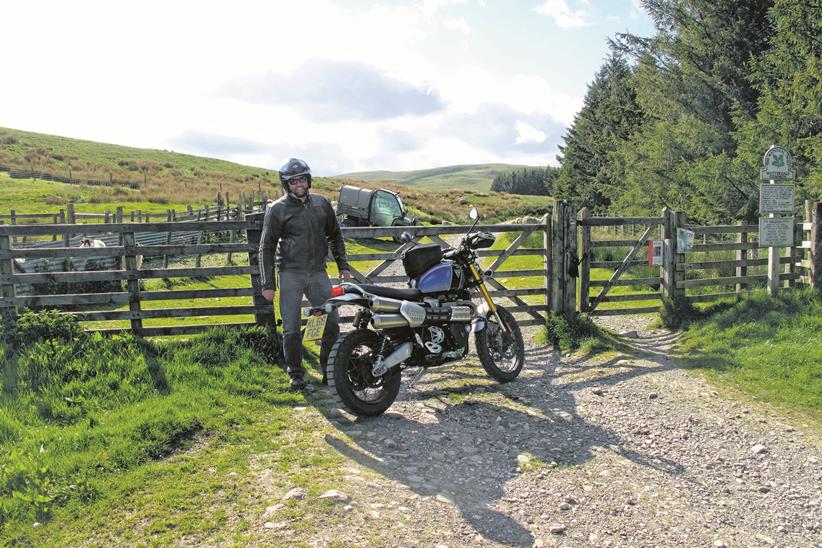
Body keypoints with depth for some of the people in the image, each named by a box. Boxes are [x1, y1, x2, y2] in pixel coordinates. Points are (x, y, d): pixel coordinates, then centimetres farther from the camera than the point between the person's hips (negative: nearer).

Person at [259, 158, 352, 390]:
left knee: (332, 323, 2)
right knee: (292, 330, 0)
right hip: (290, 274, -3)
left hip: (318, 273, 3)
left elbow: (335, 236, 21)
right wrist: (267, 284, -6)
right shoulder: (277, 209, -3)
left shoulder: (322, 204, 9)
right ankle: (296, 374, 17)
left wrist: (343, 266, 13)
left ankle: (330, 370, 18)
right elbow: (266, 247, -1)